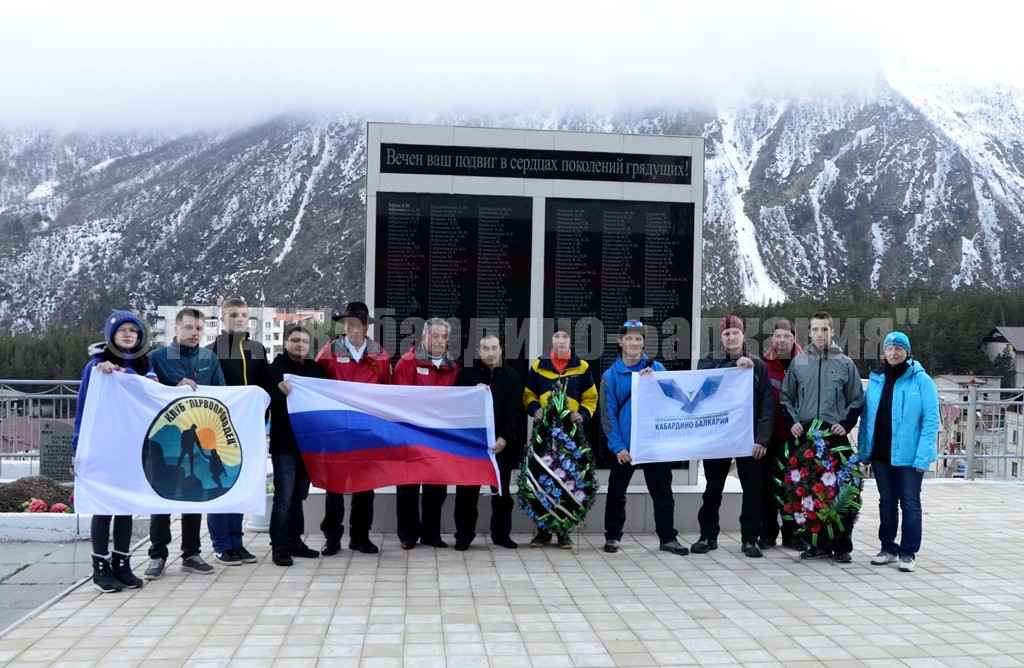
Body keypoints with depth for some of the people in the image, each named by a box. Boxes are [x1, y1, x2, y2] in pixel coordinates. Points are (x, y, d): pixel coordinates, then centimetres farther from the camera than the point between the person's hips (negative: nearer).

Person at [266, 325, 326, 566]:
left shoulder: (316, 369, 11)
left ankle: (294, 540, 23)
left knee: (299, 494, 13)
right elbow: (266, 400, -14)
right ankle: (279, 546, 2)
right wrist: (280, 391, -31)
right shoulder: (276, 368, -4)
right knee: (284, 495, -5)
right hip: (284, 442, -5)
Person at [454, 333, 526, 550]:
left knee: (501, 492, 8)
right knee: (467, 492, 1)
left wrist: (505, 438, -11)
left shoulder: (512, 376, 5)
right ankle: (464, 534, 11)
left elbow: (515, 410, -1)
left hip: (502, 444, 1)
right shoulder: (466, 374, 4)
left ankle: (501, 533, 19)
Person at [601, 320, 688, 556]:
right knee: (617, 493, 8)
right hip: (624, 446, -1)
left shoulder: (656, 368, 3)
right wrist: (617, 446, -12)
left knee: (662, 493, 7)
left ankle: (668, 537, 19)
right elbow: (608, 413, -3)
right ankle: (612, 536, 22)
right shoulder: (611, 375, 0)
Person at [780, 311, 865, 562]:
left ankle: (842, 545, 5)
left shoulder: (845, 363, 7)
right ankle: (819, 543, 13)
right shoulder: (798, 362, 10)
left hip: (836, 436, -1)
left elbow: (857, 400, 10)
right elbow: (786, 397, 15)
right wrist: (793, 422, 1)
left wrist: (846, 424, -3)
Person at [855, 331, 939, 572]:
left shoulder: (921, 380, -6)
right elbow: (867, 416, 11)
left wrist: (923, 456, -17)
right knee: (887, 502, 14)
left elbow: (931, 419, -10)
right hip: (880, 453, 5)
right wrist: (863, 450, 6)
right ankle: (888, 548, 26)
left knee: (910, 503, 3)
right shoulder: (876, 379, 8)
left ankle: (908, 553, 13)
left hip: (909, 455, -5)